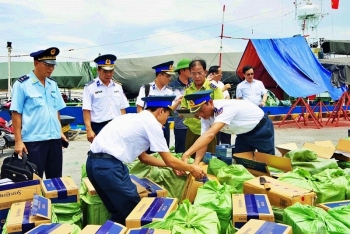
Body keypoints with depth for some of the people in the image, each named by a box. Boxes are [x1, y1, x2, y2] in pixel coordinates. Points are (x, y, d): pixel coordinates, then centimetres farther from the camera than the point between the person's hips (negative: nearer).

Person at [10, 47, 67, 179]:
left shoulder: (53, 85, 11)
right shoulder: (21, 84, -5)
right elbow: (16, 114, -7)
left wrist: (60, 132, 14)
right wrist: (18, 141, -10)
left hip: (54, 138, 5)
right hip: (33, 140, -5)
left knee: (55, 178, 13)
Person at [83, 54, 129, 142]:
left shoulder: (118, 86, 10)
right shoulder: (90, 87, -5)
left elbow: (122, 109, 13)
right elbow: (86, 110, -8)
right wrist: (89, 130, -15)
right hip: (99, 128, -5)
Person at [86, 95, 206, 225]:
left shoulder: (136, 118, 23)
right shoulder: (152, 122, -2)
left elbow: (143, 157, 30)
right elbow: (169, 160, 3)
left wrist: (171, 164, 33)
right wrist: (191, 168, 19)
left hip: (93, 161, 9)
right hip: (108, 165, -9)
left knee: (119, 210, 22)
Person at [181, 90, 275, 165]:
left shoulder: (225, 108, -40)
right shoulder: (205, 116, -15)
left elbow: (210, 134, -52)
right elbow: (204, 141, -17)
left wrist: (186, 154, -60)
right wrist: (195, 163, -33)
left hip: (261, 129, -7)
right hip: (243, 132, 7)